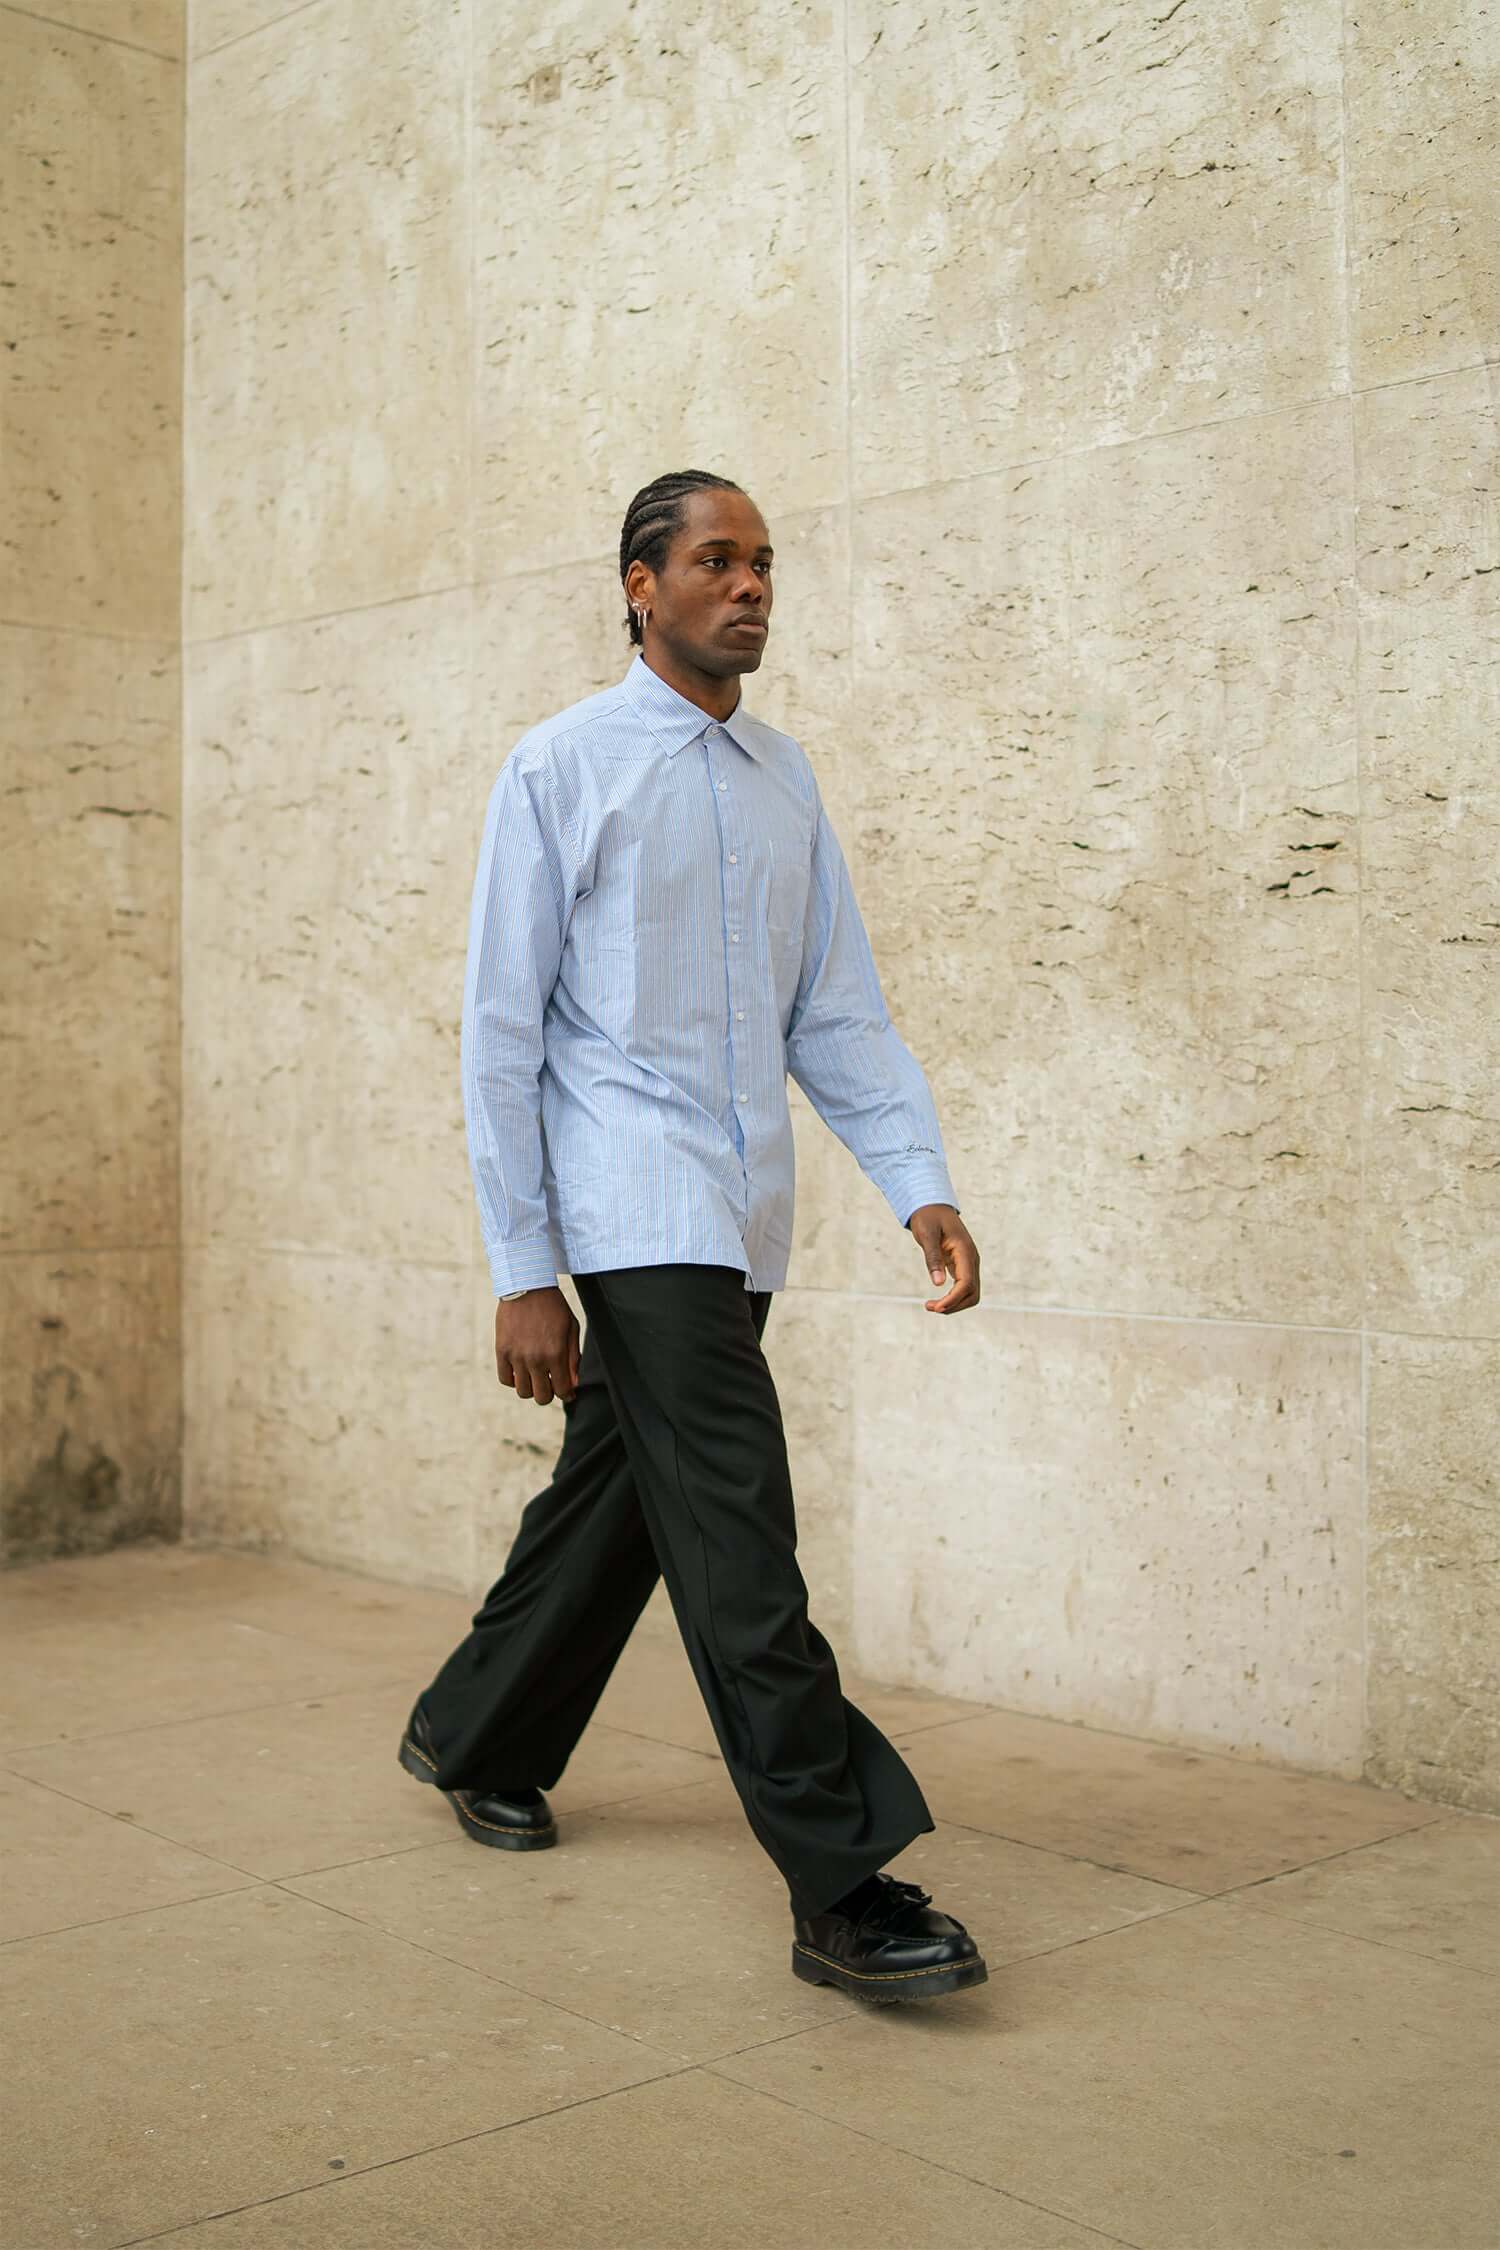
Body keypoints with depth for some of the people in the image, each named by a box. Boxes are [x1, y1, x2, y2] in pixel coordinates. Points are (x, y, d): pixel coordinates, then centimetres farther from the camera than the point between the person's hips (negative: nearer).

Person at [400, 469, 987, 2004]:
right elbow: (500, 1031, -5)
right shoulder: (562, 768, -3)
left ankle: (474, 1734, 38)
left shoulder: (785, 780, 13)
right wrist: (522, 1272, -10)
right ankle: (841, 1884, -9)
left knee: (622, 1495, 16)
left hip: (742, 1219, 6)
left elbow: (838, 1009, 12)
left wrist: (920, 1185, -2)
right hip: (632, 1203, -6)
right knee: (735, 1529, -12)